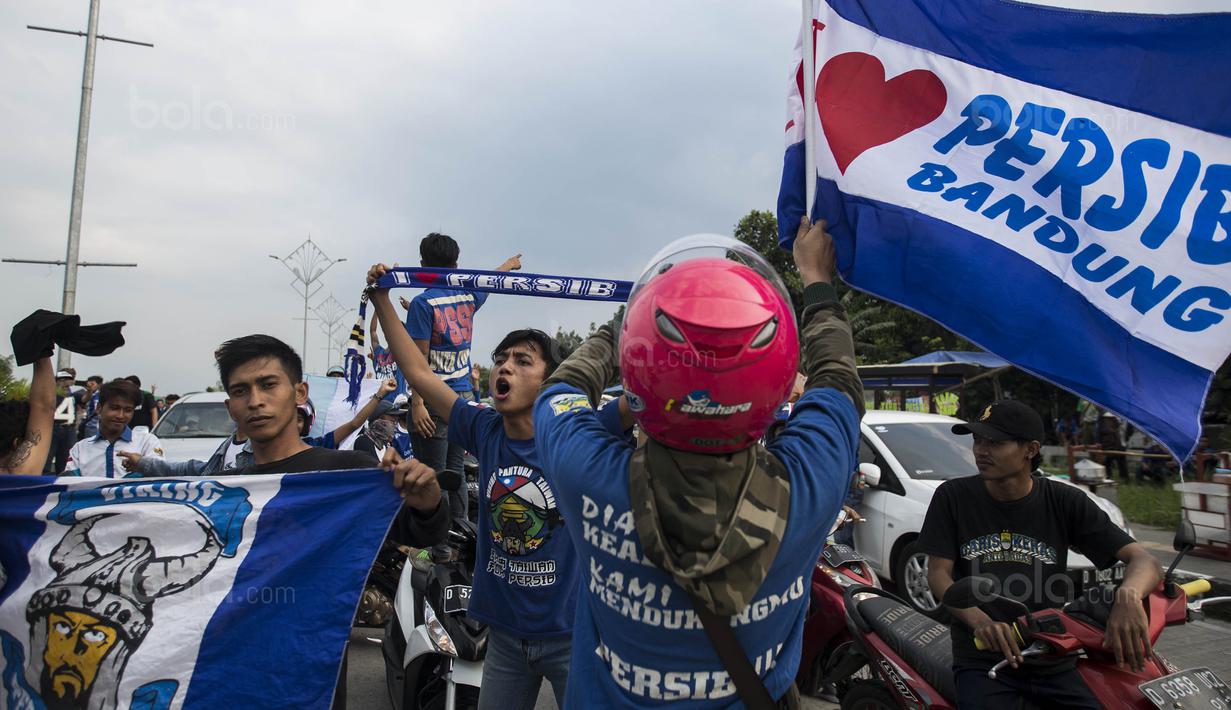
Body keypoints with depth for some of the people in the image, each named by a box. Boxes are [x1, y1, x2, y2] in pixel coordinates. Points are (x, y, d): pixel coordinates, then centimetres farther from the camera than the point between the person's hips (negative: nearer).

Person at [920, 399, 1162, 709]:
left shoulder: (1066, 502, -1)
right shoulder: (953, 497, -3)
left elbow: (1143, 560, -6)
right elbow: (938, 575, -4)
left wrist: (1128, 596, -30)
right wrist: (978, 619, -24)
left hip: (1054, 663, 2)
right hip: (982, 660, -2)